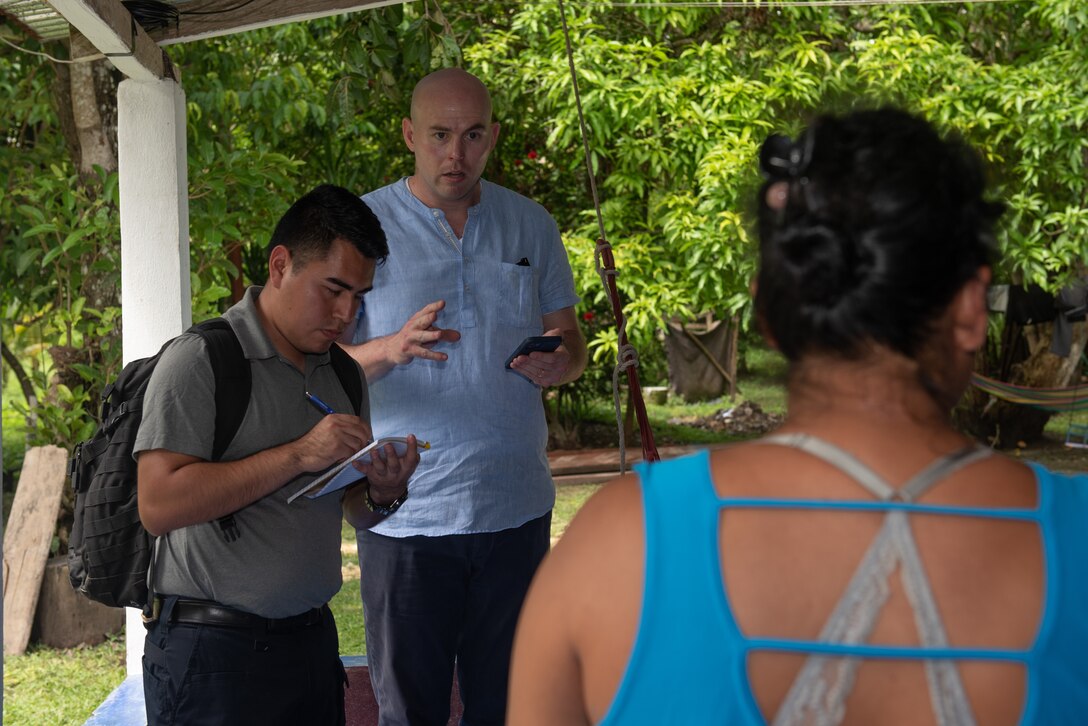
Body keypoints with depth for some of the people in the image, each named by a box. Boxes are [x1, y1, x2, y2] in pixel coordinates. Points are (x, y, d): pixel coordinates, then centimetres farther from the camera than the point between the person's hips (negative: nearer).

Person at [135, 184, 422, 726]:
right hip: (215, 654, -6)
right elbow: (158, 505, -21)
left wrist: (383, 492, -6)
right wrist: (297, 456, -23)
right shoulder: (201, 360, -11)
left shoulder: (343, 372, 12)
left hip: (311, 639, 7)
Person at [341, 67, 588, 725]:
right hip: (405, 515, -3)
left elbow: (571, 343, 16)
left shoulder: (532, 226, 9)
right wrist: (393, 350, -24)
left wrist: (560, 362, -9)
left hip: (516, 508, 3)